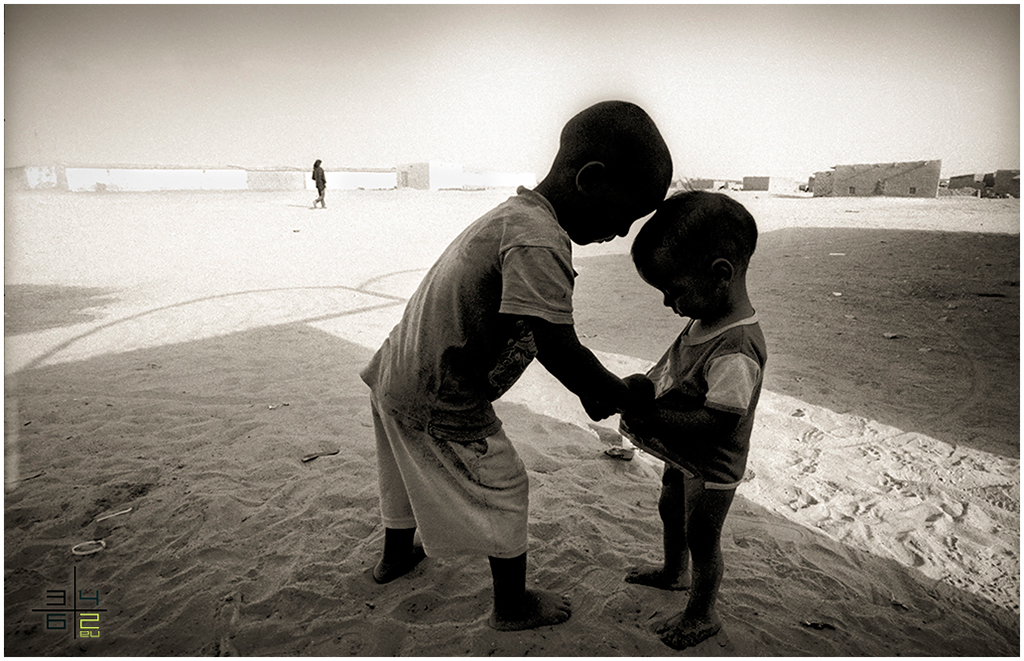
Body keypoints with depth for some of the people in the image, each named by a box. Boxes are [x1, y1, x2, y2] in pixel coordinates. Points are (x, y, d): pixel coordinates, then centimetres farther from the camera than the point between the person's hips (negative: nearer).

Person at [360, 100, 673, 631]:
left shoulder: (514, 212, 4)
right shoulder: (539, 240, -27)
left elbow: (532, 333, 9)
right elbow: (557, 348, -28)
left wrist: (591, 388, 6)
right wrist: (621, 395, -11)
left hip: (395, 369, 9)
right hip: (439, 402, -9)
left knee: (416, 473, 31)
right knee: (502, 488, 11)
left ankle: (395, 555, 57)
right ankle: (513, 606, 34)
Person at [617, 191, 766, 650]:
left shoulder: (737, 352, -37)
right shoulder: (705, 319, -7)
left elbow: (715, 421, -37)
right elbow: (674, 366, 7)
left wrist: (650, 416, -32)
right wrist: (642, 385, -8)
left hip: (711, 470, -9)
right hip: (682, 457, 9)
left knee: (701, 539, 14)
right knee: (671, 511, 30)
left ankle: (702, 615, 41)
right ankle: (675, 572, 59)